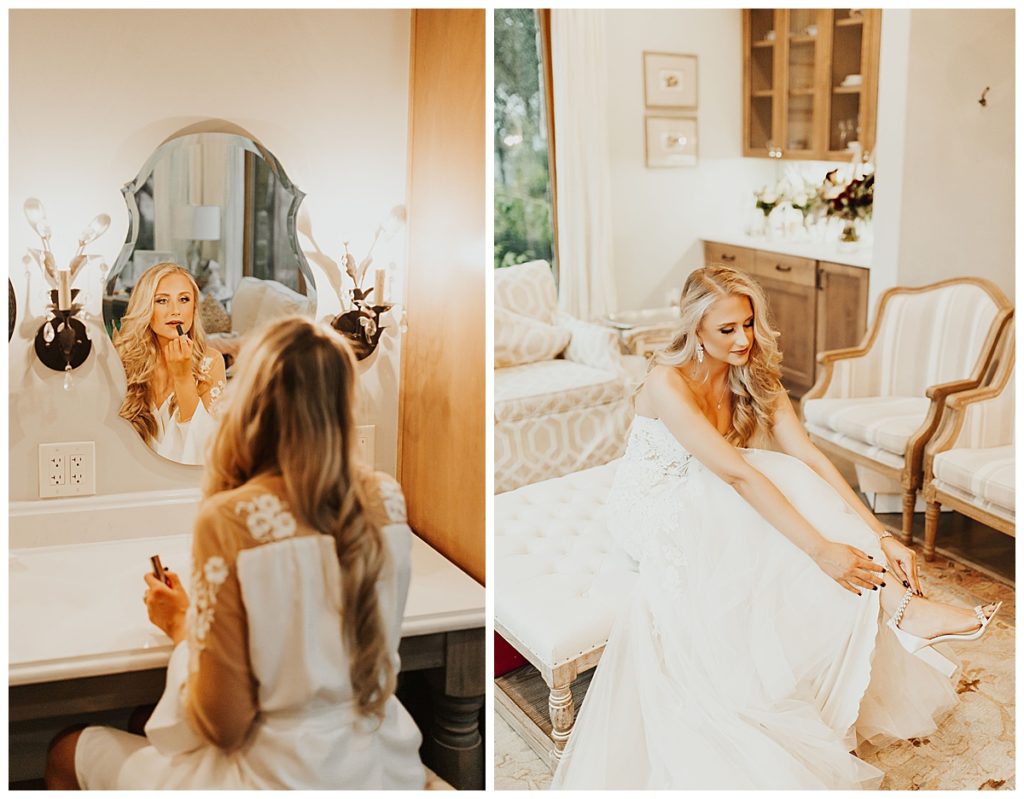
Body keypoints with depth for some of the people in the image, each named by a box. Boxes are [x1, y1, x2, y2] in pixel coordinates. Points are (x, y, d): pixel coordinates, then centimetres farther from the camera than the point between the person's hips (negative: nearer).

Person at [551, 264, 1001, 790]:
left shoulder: (754, 377, -5)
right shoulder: (668, 383, -26)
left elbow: (811, 458, -15)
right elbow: (737, 474, -37)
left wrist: (881, 535, -27)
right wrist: (821, 548, -44)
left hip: (710, 516, 6)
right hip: (651, 517, -6)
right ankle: (896, 601, -31)